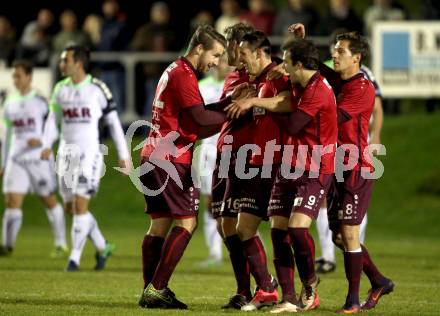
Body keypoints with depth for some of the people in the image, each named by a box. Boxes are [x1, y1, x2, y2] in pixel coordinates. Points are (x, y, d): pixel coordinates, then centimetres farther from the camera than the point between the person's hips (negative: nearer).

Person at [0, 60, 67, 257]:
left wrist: (42, 141, -21)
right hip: (16, 159, 3)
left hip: (39, 158, -3)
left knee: (49, 200, 7)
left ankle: (61, 244, 18)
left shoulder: (40, 102, -3)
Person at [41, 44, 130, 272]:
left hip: (89, 153, -6)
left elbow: (113, 123, -1)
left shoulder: (97, 89, -7)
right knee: (70, 206, 8)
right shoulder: (60, 90, 8)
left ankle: (75, 257, -4)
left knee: (80, 206, -11)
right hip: (67, 154, 6)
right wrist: (47, 145, -4)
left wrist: (123, 155, 0)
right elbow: (53, 120, 14)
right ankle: (102, 247, 25)